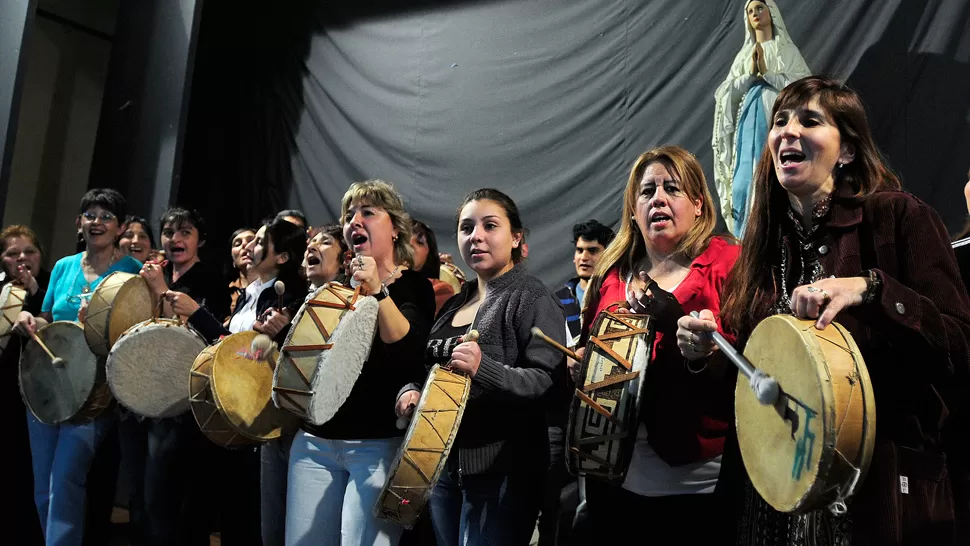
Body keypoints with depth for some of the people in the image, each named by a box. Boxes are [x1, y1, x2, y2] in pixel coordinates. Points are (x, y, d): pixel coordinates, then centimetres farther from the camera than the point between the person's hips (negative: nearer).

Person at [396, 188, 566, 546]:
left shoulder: (532, 298, -10)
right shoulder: (454, 304, 13)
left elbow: (550, 382, -20)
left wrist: (483, 369, -34)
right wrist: (412, 391, 1)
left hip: (501, 474, -7)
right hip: (444, 467, 7)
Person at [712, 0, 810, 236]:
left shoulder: (788, 50, 10)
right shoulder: (744, 54, 19)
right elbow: (728, 91, 10)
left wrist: (766, 72, -8)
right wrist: (751, 74, -6)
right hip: (751, 121, 3)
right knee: (747, 179, -6)